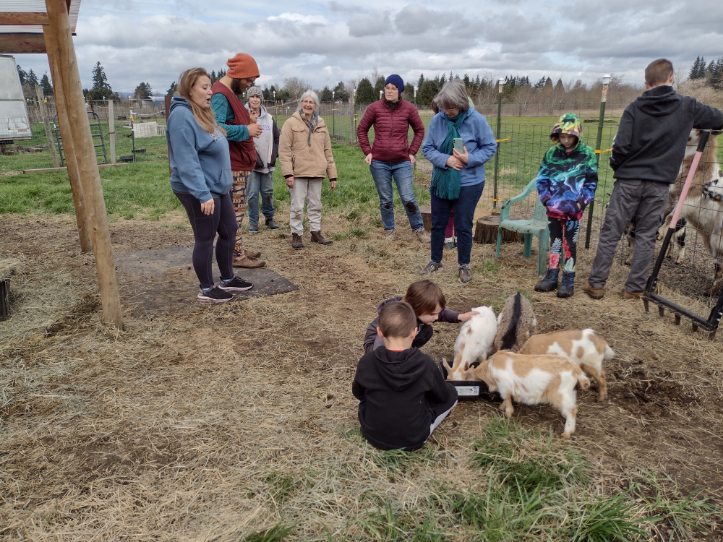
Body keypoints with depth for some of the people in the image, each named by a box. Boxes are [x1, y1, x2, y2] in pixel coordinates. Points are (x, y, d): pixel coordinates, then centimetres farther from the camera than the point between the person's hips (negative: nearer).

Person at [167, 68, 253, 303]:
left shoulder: (202, 113, 14)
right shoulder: (182, 116, -18)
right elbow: (187, 161, -25)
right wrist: (203, 194, -29)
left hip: (217, 187, 10)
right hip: (199, 191, -10)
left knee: (229, 231, 15)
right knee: (205, 238, 1)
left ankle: (227, 279, 30)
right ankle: (206, 290, 16)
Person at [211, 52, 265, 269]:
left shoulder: (231, 93, 15)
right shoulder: (220, 95, -18)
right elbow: (215, 128, -30)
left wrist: (248, 127, 4)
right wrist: (246, 130, -24)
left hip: (239, 163, 10)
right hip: (232, 165, -10)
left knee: (236, 210, 15)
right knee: (235, 210, -4)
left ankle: (238, 249, 25)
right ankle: (237, 255, 3)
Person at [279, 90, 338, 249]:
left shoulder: (321, 124, 11)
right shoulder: (291, 123, -2)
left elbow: (327, 151, 12)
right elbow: (284, 150, -7)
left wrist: (332, 175, 8)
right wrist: (288, 173, -16)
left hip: (316, 172, 4)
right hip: (298, 172, -4)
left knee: (315, 205, 11)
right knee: (297, 206, 0)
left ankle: (316, 233, 22)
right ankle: (296, 235, 11)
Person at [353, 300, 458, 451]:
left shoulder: (366, 361, -18)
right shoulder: (426, 364, -21)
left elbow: (358, 393, 2)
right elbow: (443, 396, -2)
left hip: (374, 436, 3)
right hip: (414, 439, -2)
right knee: (451, 394, 13)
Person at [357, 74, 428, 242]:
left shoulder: (409, 108, -2)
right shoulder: (374, 108, -3)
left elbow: (419, 130, 11)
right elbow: (361, 129, 7)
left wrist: (412, 152, 4)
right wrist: (367, 152, 1)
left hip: (402, 162, 0)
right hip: (379, 163, 1)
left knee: (408, 199, -3)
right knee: (385, 200, 9)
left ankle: (419, 229, 15)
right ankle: (389, 231, 25)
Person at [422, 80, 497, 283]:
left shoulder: (476, 120, -13)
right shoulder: (437, 120, -8)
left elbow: (490, 147, -6)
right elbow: (427, 148, -3)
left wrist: (470, 159, -22)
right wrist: (445, 159, -20)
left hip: (469, 183, -3)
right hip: (440, 181, 3)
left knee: (463, 226, 6)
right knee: (437, 223, 14)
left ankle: (464, 265, 23)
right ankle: (435, 260, 32)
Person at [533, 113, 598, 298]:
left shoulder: (587, 154, -3)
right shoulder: (551, 153, 3)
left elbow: (591, 183, -1)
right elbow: (542, 179, 6)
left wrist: (580, 203, -11)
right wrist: (547, 199, -5)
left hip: (574, 208, -3)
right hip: (553, 207, 3)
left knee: (570, 243, 0)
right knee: (554, 241, 12)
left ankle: (568, 280, 8)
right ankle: (551, 276, 20)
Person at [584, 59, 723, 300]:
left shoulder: (634, 108, -3)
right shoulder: (687, 107, 2)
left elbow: (621, 146, -12)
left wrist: (616, 165, 7)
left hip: (628, 181, -1)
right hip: (659, 184, 1)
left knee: (610, 233, 4)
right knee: (646, 237, 8)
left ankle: (596, 283, 6)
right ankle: (634, 288, 11)